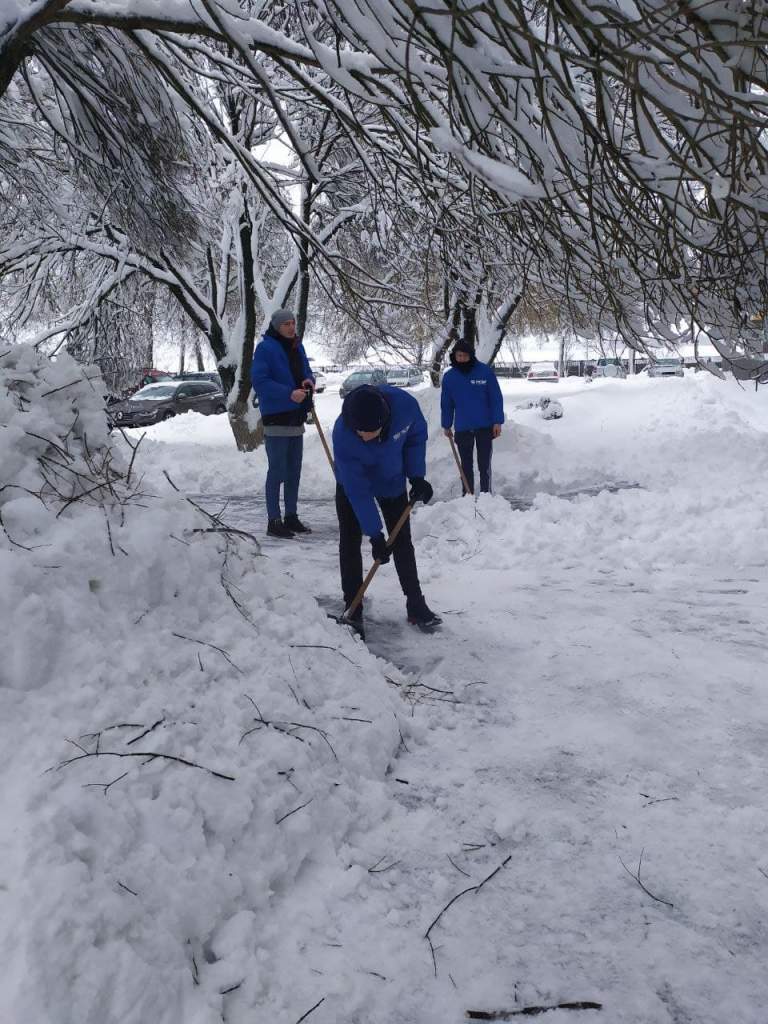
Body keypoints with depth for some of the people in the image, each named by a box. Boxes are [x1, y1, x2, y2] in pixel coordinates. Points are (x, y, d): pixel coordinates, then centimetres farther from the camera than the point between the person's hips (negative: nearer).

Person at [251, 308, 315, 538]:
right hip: (275, 418, -7)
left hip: (296, 417, 7)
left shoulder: (297, 347, 11)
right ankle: (274, 521, 2)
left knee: (294, 471, 12)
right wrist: (289, 394, -25)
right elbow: (259, 381, -17)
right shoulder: (265, 348, -11)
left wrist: (309, 381, -6)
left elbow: (306, 372, 19)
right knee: (277, 471, -4)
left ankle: (291, 517, 22)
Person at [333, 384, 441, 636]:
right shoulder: (342, 435, -40)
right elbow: (357, 490, -32)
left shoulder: (405, 404, -36)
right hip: (352, 482, -2)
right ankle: (353, 611, 7)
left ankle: (416, 606, 18)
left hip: (393, 482, 2)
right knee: (350, 544, -4)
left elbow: (417, 435, -10)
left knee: (402, 542, 7)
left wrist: (416, 475, -17)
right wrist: (375, 534, -29)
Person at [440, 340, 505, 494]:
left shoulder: (485, 372, -9)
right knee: (466, 465, 11)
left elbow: (496, 398, -7)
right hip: (462, 428, 2)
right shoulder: (449, 377, -3)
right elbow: (446, 404, 6)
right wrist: (446, 425, 8)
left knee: (484, 465, 6)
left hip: (485, 427, -2)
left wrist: (497, 422, -10)